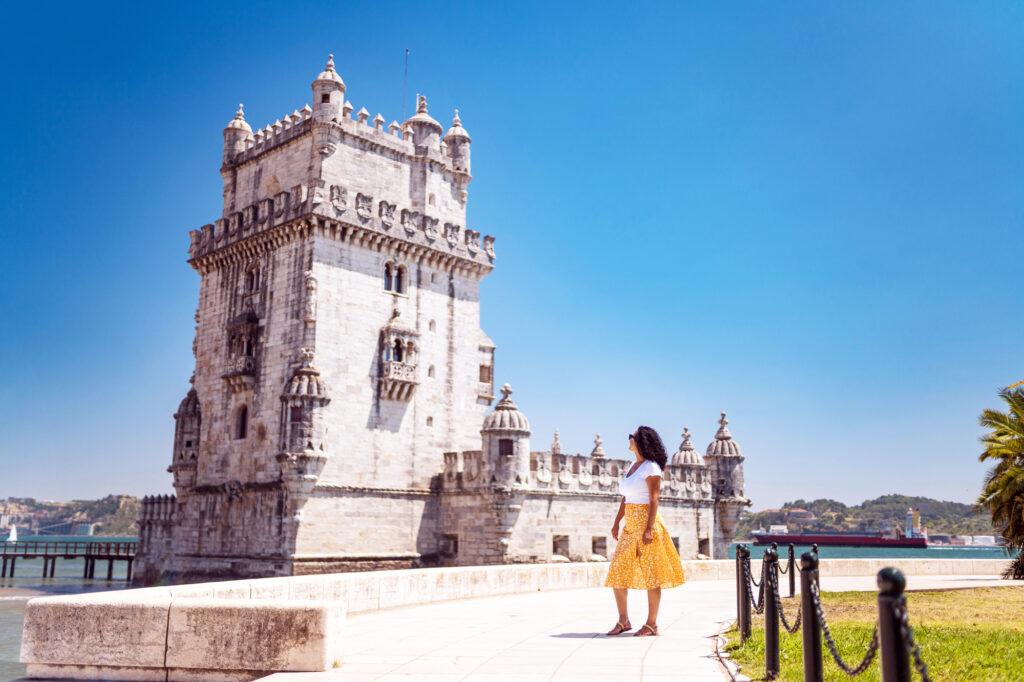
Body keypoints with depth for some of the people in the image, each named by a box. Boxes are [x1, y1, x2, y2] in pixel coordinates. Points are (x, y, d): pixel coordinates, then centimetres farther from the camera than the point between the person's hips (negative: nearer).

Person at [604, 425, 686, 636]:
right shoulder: (633, 466, 17)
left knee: (650, 573, -3)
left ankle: (651, 624, 4)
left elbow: (654, 499, -14)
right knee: (617, 571, 5)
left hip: (646, 523, -9)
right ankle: (623, 620, 14)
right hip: (630, 526, 9)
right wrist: (616, 522, 14)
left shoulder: (651, 467, -8)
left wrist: (649, 528, -20)